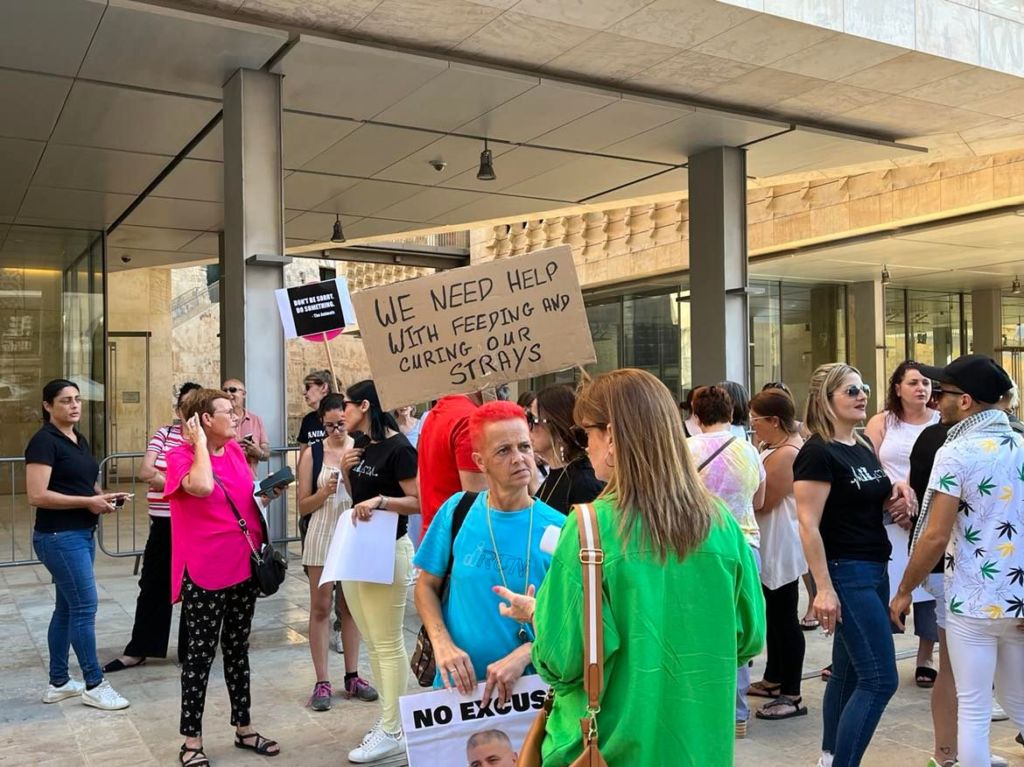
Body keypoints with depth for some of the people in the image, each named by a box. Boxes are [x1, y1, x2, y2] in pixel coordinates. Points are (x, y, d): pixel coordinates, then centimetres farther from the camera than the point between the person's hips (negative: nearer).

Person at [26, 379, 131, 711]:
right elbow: (37, 496, -21)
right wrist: (89, 502, -19)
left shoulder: (79, 439, 12)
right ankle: (94, 685, 4)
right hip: (58, 537, -9)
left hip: (83, 534, 9)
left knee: (67, 608, 14)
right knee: (85, 607, -6)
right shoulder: (44, 441, -14)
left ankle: (58, 682, 24)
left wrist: (102, 496, 4)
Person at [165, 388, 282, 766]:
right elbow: (202, 487, -36)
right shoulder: (181, 456, -13)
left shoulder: (235, 451, 7)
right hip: (204, 574, -6)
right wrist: (200, 442, -23)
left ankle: (243, 727, 29)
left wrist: (268, 494, 2)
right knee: (200, 653, 4)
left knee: (237, 649, 17)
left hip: (243, 568, 7)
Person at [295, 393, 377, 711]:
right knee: (320, 607, 3)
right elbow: (303, 506, -1)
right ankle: (322, 682, 9)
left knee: (351, 607, 11)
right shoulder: (312, 453, -2)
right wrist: (324, 492, -18)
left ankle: (352, 676, 20)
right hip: (322, 536, -1)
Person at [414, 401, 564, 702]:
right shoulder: (457, 511, -6)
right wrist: (443, 644, -12)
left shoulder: (556, 528, -11)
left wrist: (522, 655, -22)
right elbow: (427, 586, 3)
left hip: (526, 688, -1)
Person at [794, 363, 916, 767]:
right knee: (880, 679, -9)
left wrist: (898, 494, 5)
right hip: (845, 573, -9)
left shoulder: (863, 446, 10)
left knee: (849, 671, 15)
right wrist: (824, 589, -22)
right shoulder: (817, 453, -16)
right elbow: (809, 526, -19)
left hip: (875, 569, 9)